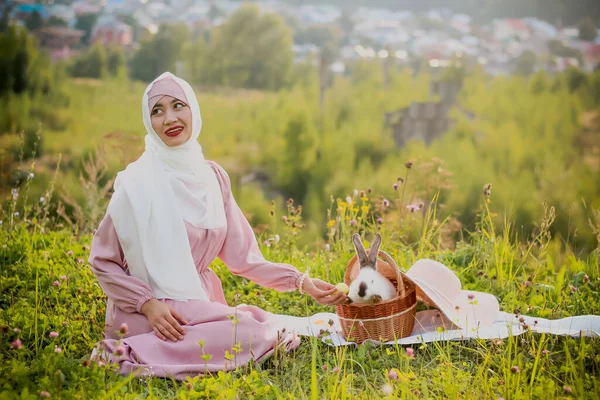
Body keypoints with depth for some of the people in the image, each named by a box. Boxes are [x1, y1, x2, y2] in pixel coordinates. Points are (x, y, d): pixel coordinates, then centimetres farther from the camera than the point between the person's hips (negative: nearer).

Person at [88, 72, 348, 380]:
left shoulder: (212, 176, 5)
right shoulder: (138, 181, -12)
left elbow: (240, 255, 6)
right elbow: (103, 261, -7)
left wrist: (301, 281, -4)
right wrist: (148, 304, -21)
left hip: (201, 300, 7)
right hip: (145, 310, -6)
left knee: (271, 329, -11)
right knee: (252, 334, -23)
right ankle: (128, 353, -15)